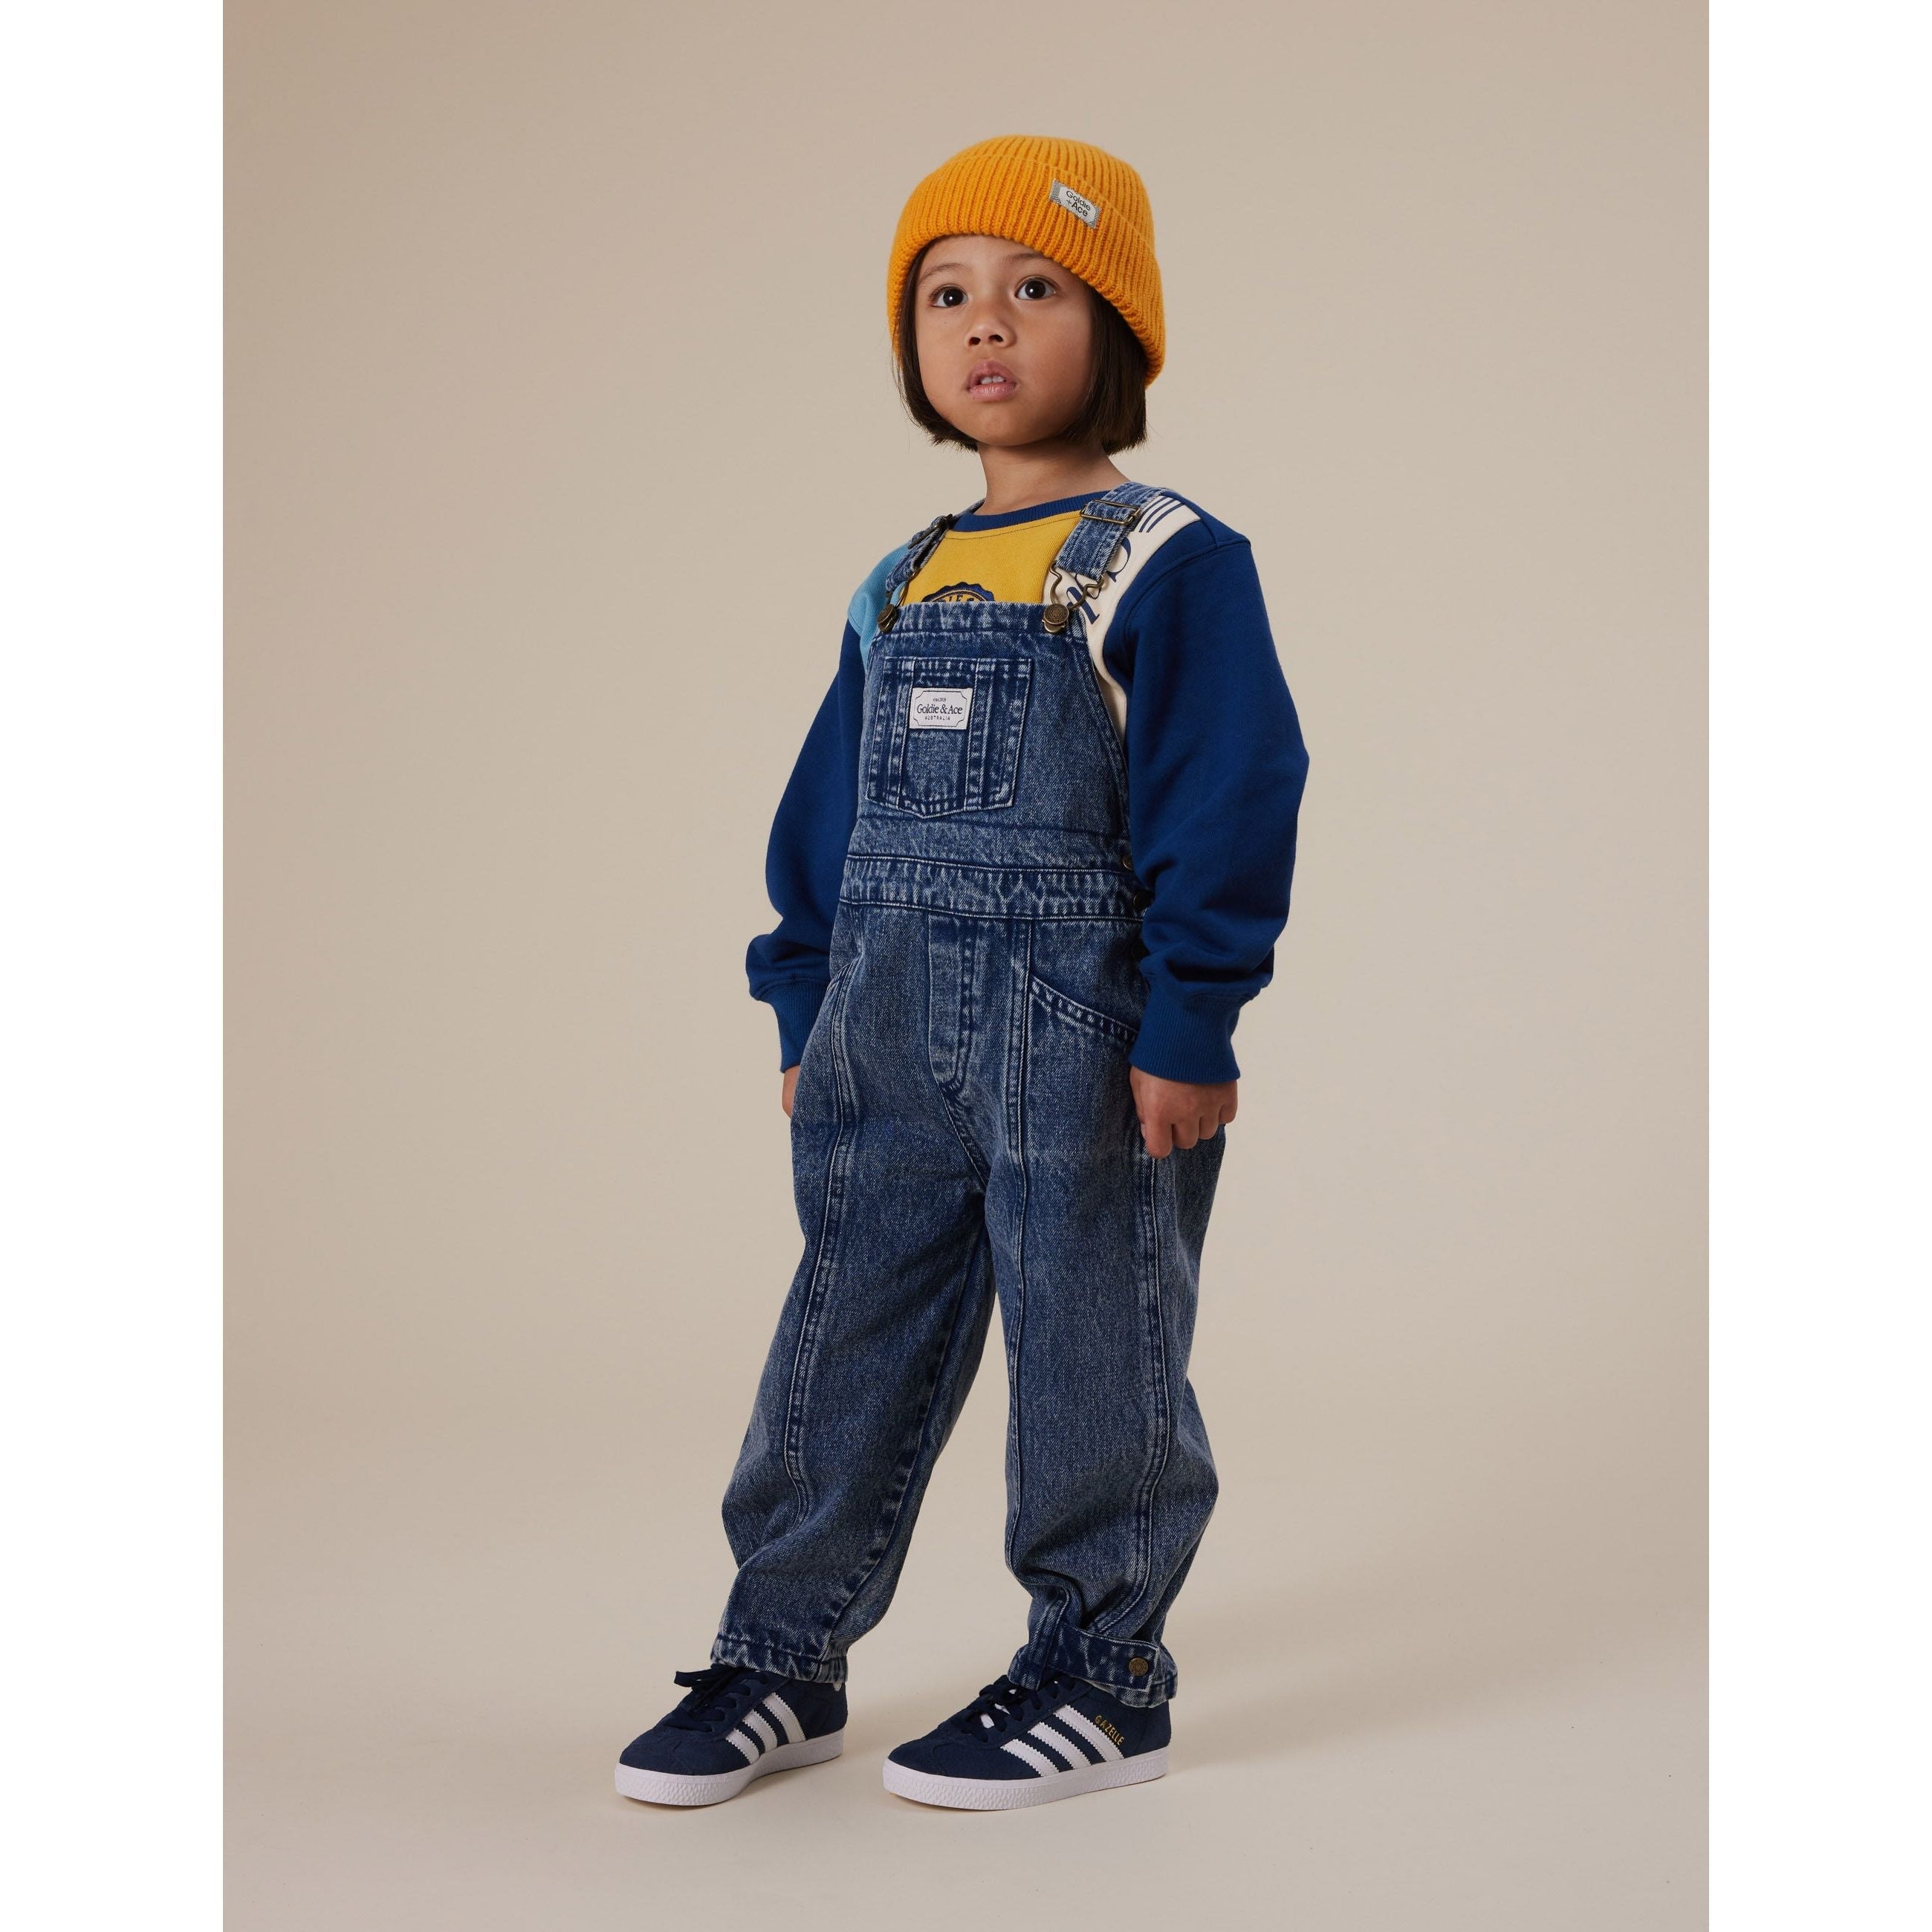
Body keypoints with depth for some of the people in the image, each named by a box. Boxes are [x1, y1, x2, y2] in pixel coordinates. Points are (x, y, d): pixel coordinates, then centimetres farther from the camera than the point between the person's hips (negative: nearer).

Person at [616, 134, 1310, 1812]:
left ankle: (1100, 1677, 19)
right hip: (889, 1049, 6)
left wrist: (1189, 1031, -17)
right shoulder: (903, 591, 13)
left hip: (1088, 1053, -6)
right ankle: (782, 1659, 22)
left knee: (1092, 1361, 4)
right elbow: (826, 813, 18)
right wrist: (808, 1011, 15)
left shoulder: (1170, 567, -8)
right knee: (849, 1346, 11)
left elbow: (1227, 806, -13)